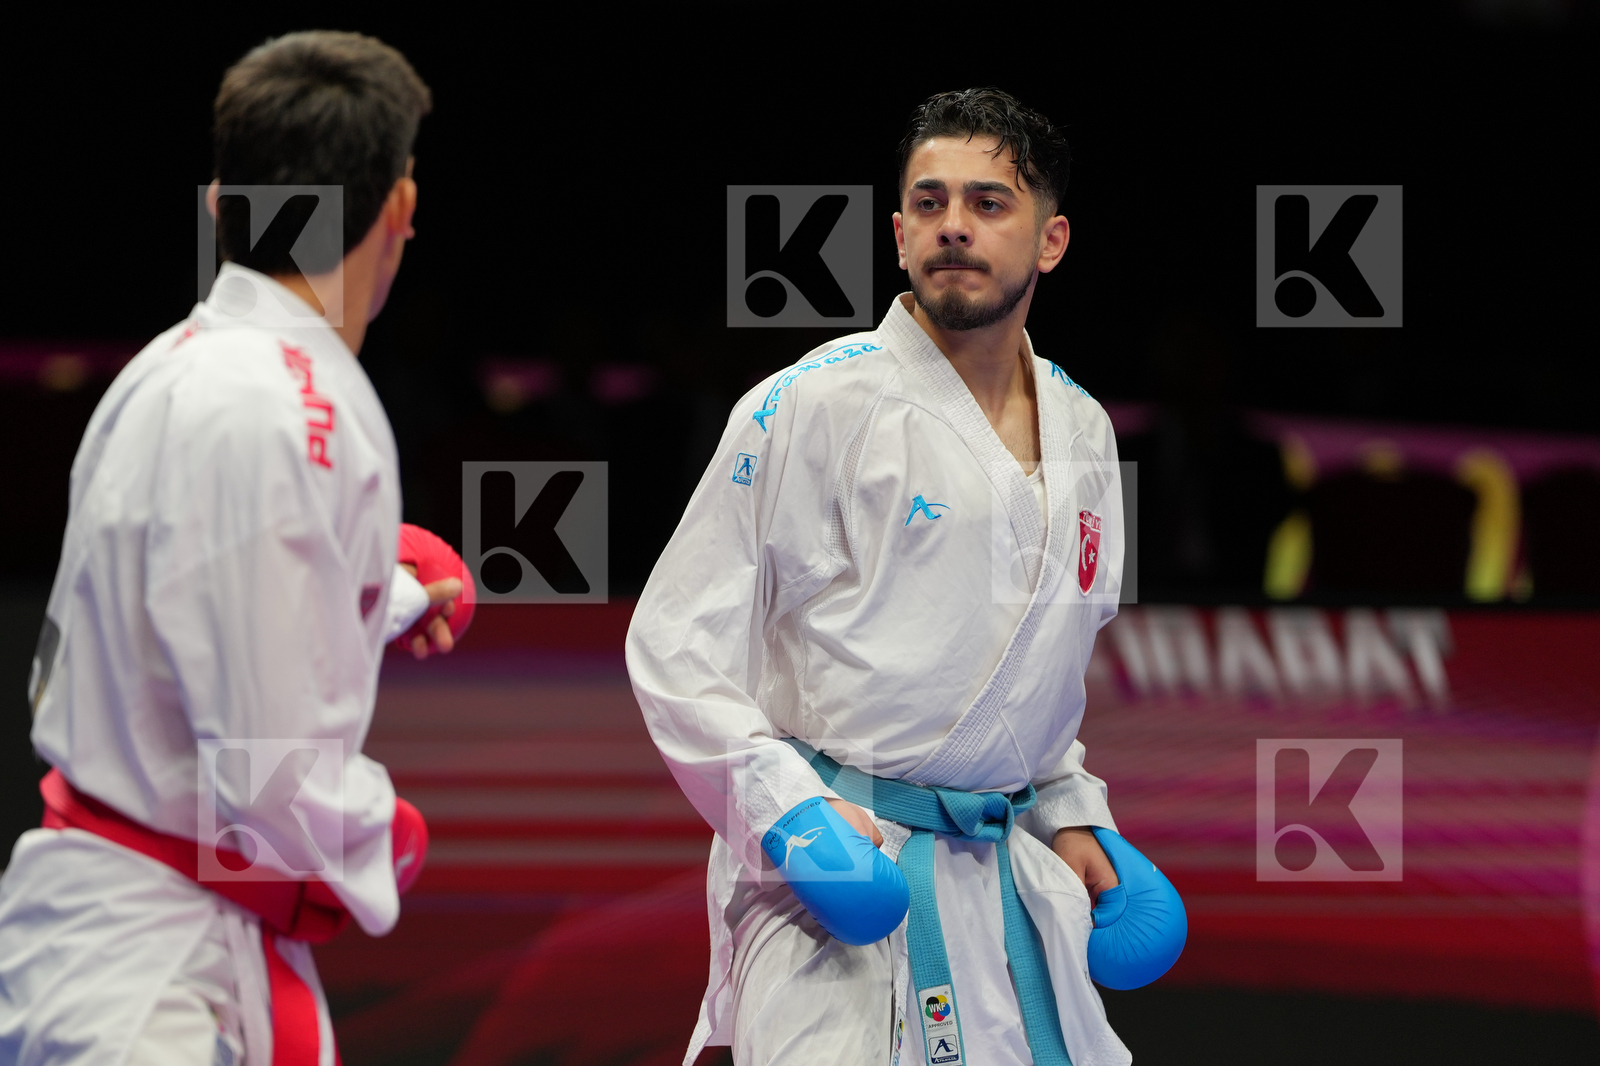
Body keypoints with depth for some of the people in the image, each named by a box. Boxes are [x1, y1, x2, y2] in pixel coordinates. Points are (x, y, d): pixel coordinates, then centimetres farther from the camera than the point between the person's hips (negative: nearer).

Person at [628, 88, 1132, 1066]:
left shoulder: (1082, 434, 12)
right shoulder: (810, 409, -8)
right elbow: (674, 645, -8)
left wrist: (1067, 815, 16)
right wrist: (786, 807, -17)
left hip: (1008, 875, 6)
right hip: (832, 872, -6)